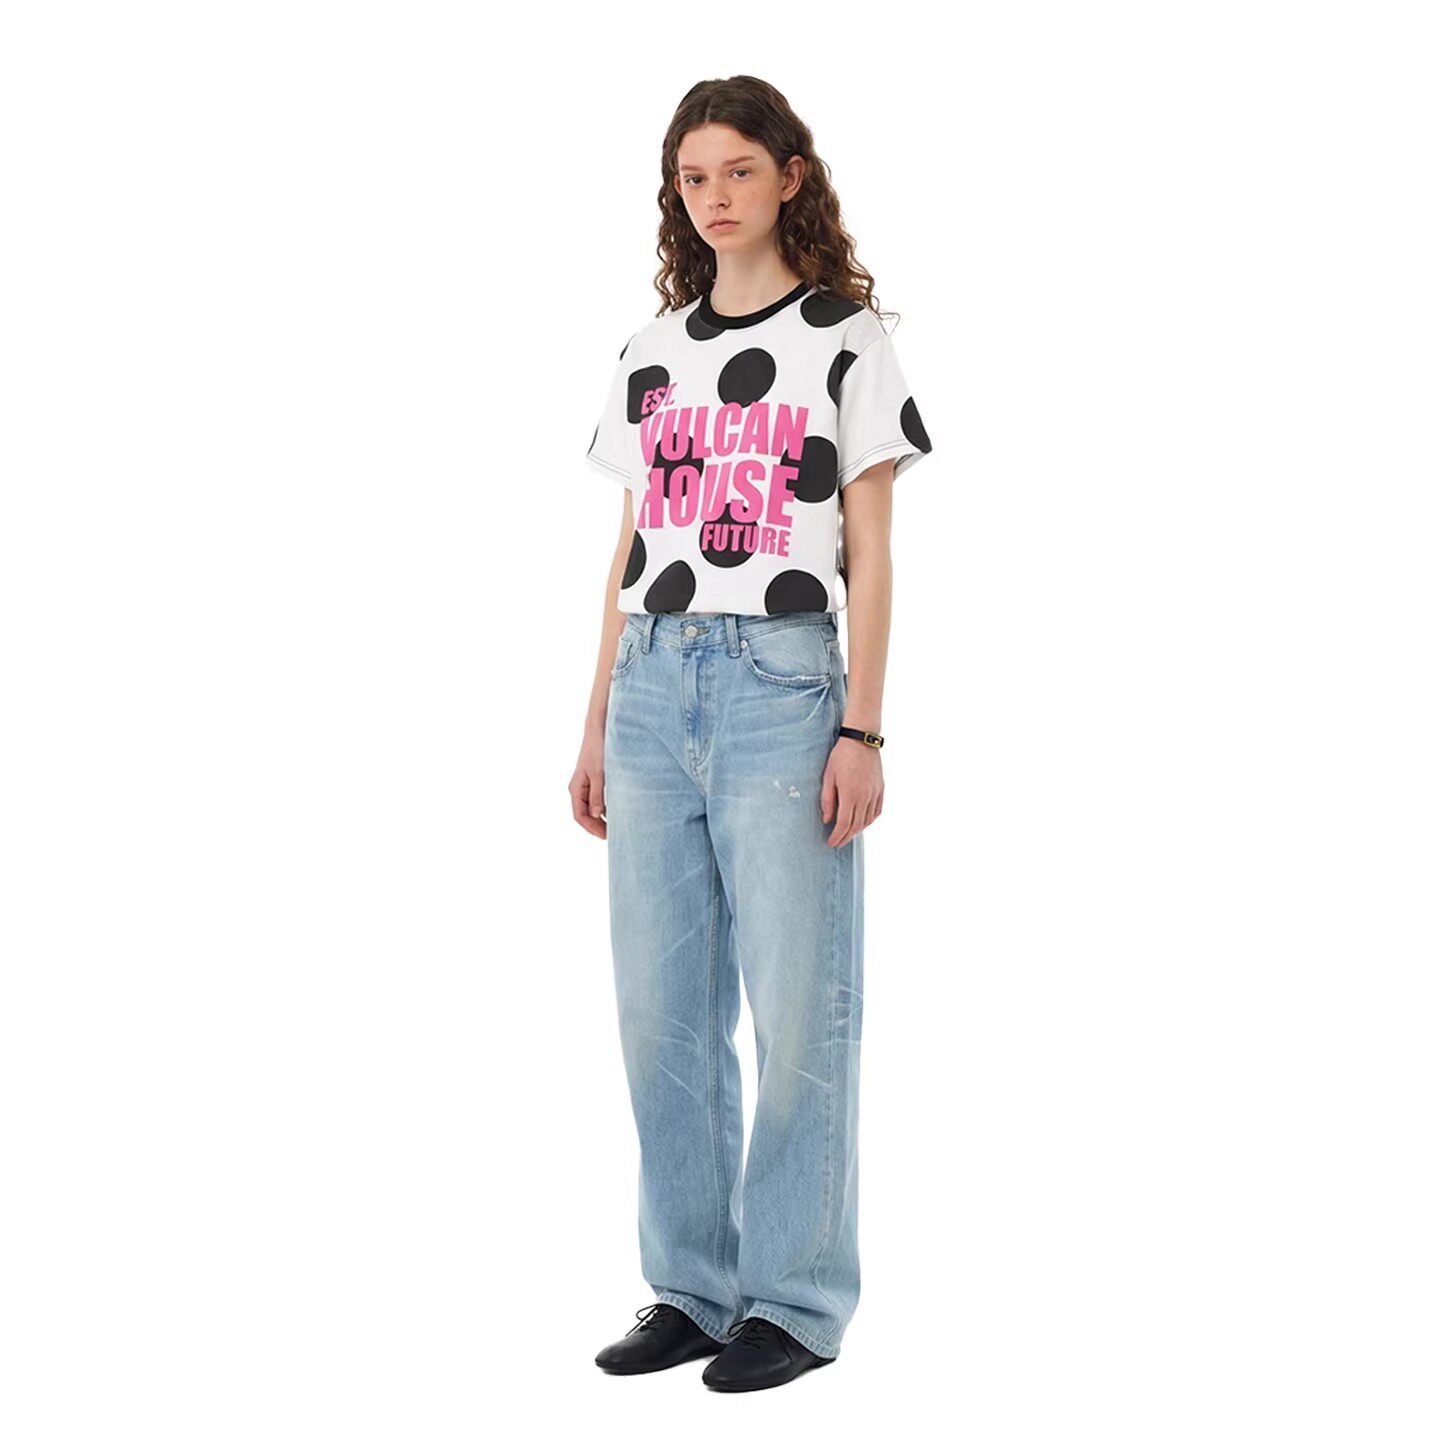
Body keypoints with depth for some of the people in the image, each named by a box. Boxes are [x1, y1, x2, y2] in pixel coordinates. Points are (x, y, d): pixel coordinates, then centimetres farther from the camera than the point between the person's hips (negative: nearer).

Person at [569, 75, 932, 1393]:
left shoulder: (845, 343, 2)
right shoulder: (650, 356, 15)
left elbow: (870, 561, -1)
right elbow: (631, 552, 16)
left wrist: (862, 731, -8)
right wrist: (598, 726, 13)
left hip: (782, 687, -5)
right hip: (654, 688, 5)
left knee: (795, 1008, -2)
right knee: (661, 1009, 6)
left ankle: (797, 1300, 10)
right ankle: (692, 1287, 18)